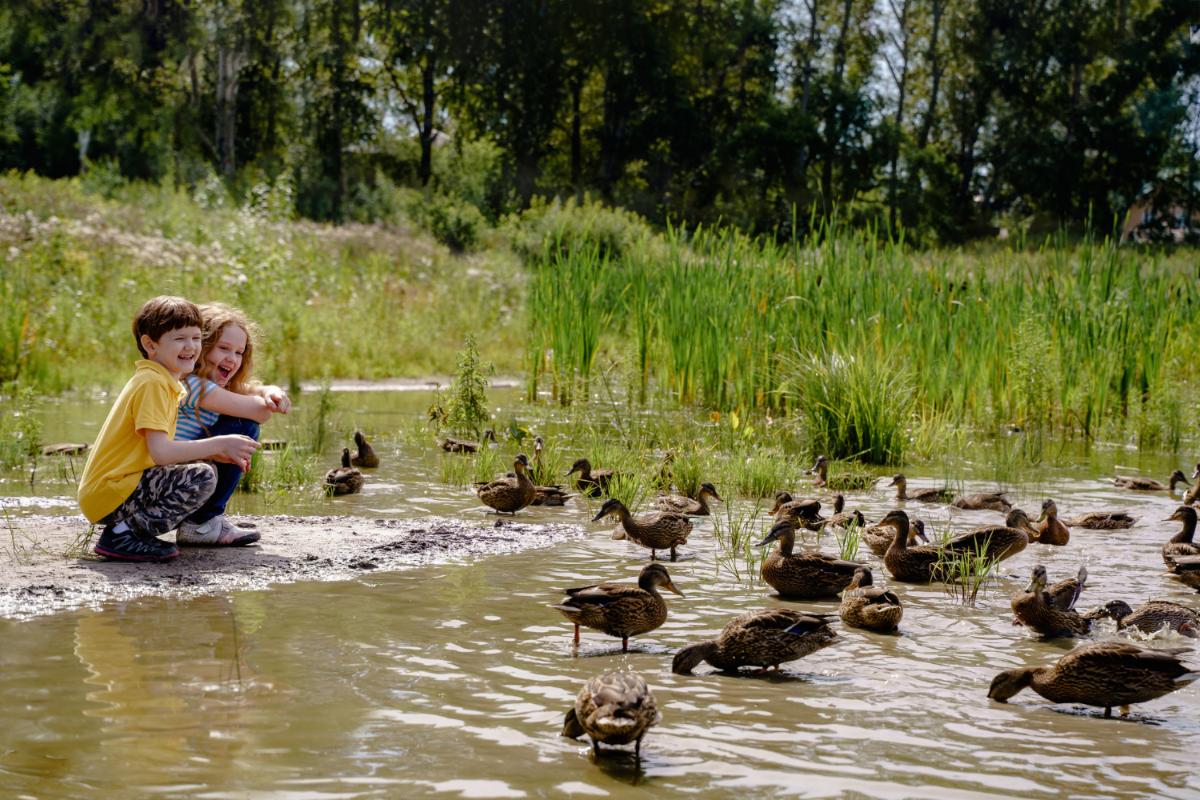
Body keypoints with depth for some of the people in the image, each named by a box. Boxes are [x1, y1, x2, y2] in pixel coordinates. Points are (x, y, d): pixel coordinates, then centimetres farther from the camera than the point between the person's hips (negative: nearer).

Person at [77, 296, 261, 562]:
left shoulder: (162, 382, 17)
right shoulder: (151, 383, -14)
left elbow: (161, 448, 16)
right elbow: (160, 452, -22)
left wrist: (216, 453, 5)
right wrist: (219, 444, -16)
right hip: (109, 493, -10)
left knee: (197, 468, 24)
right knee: (203, 477, -21)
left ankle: (126, 528, 10)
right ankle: (122, 535, -13)